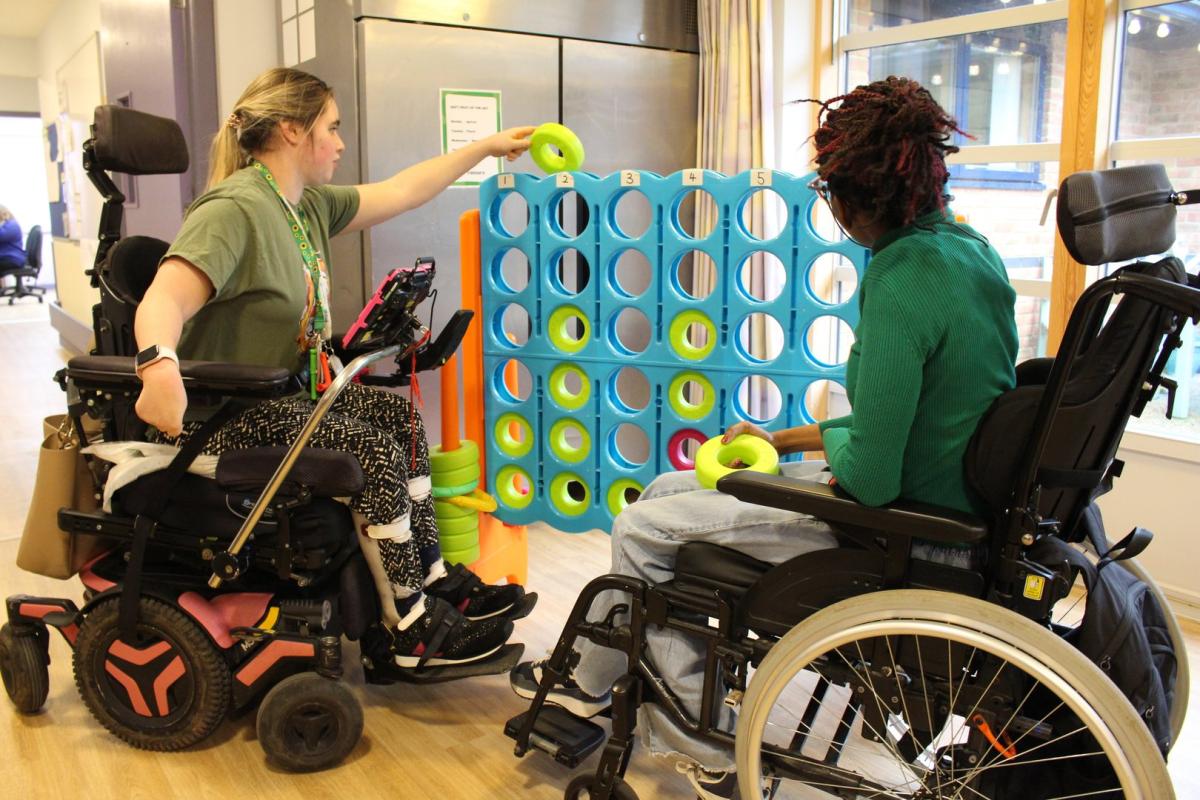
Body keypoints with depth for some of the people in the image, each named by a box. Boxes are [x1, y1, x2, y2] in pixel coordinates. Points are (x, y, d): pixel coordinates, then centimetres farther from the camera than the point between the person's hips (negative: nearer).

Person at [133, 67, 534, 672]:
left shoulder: (309, 206, 9)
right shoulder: (234, 210, -21)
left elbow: (400, 192, 17)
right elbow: (164, 303, -34)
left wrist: (486, 147, 19)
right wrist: (158, 367, -55)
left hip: (282, 392, 10)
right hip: (225, 412, -10)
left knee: (400, 417, 1)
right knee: (372, 451, -20)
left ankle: (435, 579, 6)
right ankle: (413, 630, -9)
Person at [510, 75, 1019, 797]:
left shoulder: (902, 282, -26)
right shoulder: (970, 247, 5)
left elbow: (870, 477, -26)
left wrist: (813, 447, -4)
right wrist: (783, 440, 12)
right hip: (943, 493, 10)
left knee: (641, 530, 0)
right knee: (665, 491, 15)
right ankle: (590, 679, 28)